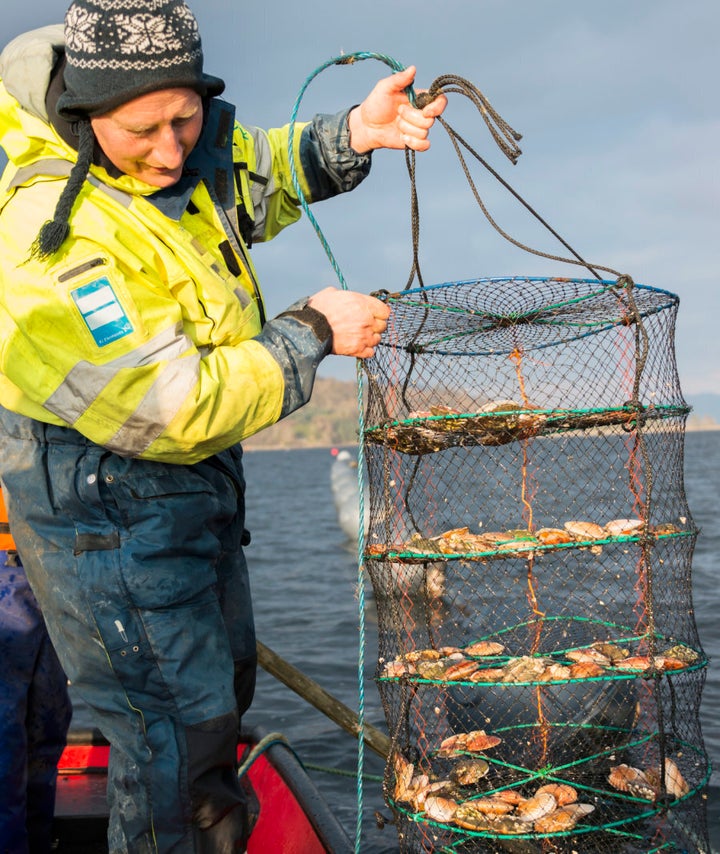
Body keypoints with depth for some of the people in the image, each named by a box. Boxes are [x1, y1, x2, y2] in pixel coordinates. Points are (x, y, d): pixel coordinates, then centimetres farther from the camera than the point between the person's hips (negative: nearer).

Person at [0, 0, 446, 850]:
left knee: (223, 678, 24)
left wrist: (351, 136, -5)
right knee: (176, 722, 0)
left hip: (193, 475, 9)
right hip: (105, 504, -9)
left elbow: (260, 176, 15)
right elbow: (177, 410, -31)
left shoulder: (187, 139, -8)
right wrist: (313, 333, -21)